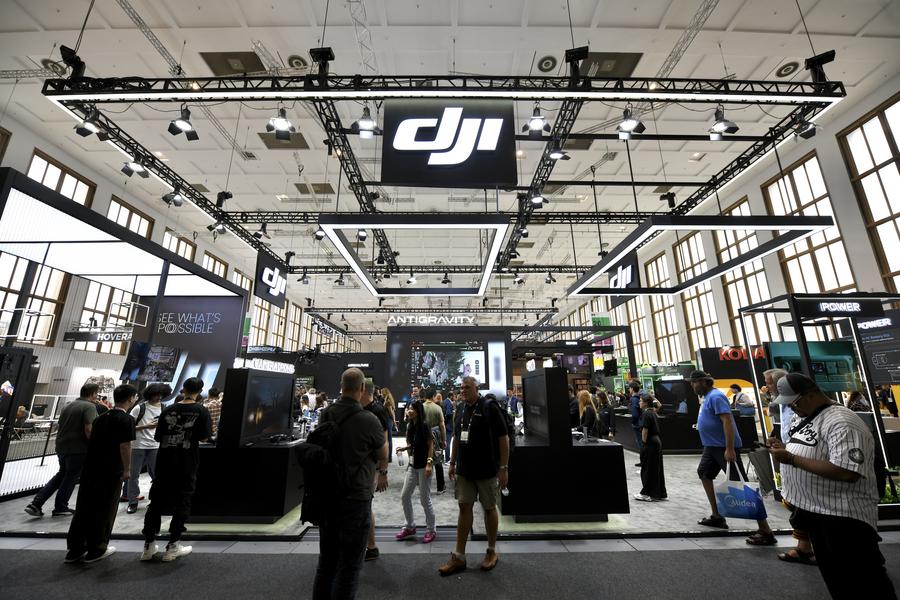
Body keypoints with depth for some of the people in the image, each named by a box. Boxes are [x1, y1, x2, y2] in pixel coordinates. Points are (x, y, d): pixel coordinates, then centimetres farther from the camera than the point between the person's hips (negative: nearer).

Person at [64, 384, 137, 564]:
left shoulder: (100, 417, 10)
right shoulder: (126, 419, -14)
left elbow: (92, 441, 17)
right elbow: (125, 446, -17)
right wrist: (127, 469, -7)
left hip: (89, 468, 7)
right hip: (110, 471, -7)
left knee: (83, 508, 14)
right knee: (104, 510, 6)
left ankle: (74, 549, 21)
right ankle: (96, 550, 15)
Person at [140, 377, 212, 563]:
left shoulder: (168, 410, 2)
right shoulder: (201, 410, -8)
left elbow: (158, 437, 5)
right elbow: (203, 437, -8)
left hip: (164, 462, 3)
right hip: (187, 464, -3)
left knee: (156, 501, 15)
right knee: (182, 503, 7)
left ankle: (148, 546, 20)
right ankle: (172, 547, 12)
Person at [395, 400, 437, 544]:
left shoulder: (424, 425, -15)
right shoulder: (410, 426, 5)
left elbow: (431, 446, -14)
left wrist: (429, 463, -20)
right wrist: (403, 448, -3)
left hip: (423, 466, -7)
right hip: (413, 465, 7)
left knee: (425, 499, 2)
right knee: (404, 496, 10)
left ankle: (431, 531, 19)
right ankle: (410, 527, 27)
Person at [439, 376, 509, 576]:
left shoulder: (490, 408, -13)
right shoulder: (461, 411, 6)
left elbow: (503, 438, -14)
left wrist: (503, 467, -16)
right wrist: (453, 463, 14)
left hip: (487, 470, -5)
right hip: (465, 470, 5)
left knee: (489, 508, 10)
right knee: (464, 508, 9)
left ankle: (492, 552, 29)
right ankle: (459, 556, 20)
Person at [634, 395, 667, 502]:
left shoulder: (646, 413, -16)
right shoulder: (653, 413, 11)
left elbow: (645, 430, -18)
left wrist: (644, 442, -11)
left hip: (650, 444, -9)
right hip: (657, 442, 9)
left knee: (648, 469, 0)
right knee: (657, 469, 14)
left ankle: (648, 494, 7)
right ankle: (661, 494, 22)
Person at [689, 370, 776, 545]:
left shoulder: (716, 396, -19)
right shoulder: (707, 397, 12)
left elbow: (727, 421, -26)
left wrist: (729, 449, -28)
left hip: (724, 447, -11)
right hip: (712, 446, 11)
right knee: (704, 474, 18)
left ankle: (765, 531, 0)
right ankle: (717, 516, 28)